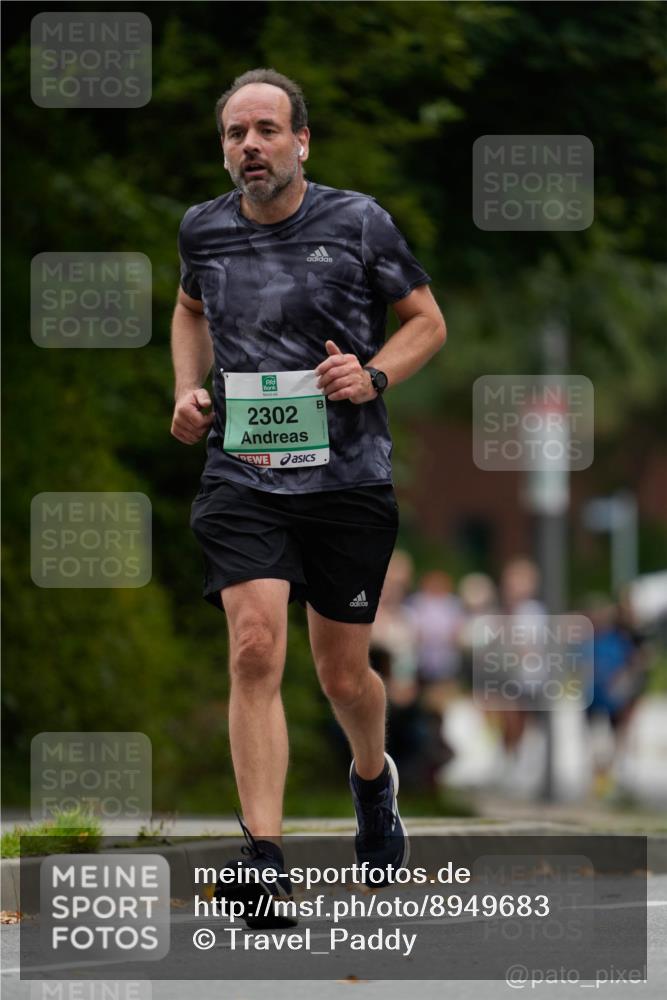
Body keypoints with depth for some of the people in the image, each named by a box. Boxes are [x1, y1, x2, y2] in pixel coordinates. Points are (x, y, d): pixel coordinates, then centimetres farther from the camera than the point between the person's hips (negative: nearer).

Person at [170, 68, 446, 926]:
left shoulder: (358, 222, -3)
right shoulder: (203, 230, 5)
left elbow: (427, 321, 7)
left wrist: (374, 375, -12)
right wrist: (188, 390, 9)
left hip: (348, 477, -1)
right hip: (241, 476, 1)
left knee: (343, 676, 10)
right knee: (255, 650, -19)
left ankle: (372, 777, 45)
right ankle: (265, 858, -23)